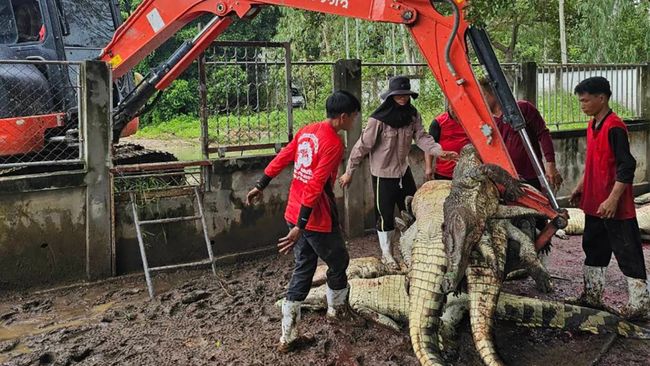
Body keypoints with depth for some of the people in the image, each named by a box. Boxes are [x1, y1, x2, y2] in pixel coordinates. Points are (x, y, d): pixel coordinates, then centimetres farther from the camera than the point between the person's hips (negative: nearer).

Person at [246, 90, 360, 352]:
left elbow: (281, 159, 13)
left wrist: (260, 187, 23)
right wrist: (301, 226, -25)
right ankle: (336, 310, 42)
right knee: (339, 264, 18)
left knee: (303, 269, 15)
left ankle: (288, 336, 18)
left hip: (294, 213, 8)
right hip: (316, 220, -8)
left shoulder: (306, 131, 6)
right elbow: (315, 186, -25)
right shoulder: (334, 144, -19)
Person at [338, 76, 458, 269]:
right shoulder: (378, 119, -20)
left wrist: (440, 151, -25)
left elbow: (422, 137, -6)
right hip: (383, 174, -6)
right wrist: (349, 172, -12)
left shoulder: (412, 115, -3)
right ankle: (386, 253, 25)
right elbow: (363, 146, -16)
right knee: (385, 215, 6)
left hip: (404, 171, 6)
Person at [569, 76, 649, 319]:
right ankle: (592, 296, 30)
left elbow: (627, 166, -21)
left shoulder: (614, 127, -17)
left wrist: (613, 199, -25)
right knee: (593, 248, 17)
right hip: (594, 203, 9)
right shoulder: (592, 126, 10)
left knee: (628, 253, 0)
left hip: (615, 206, -9)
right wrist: (581, 186, 22)